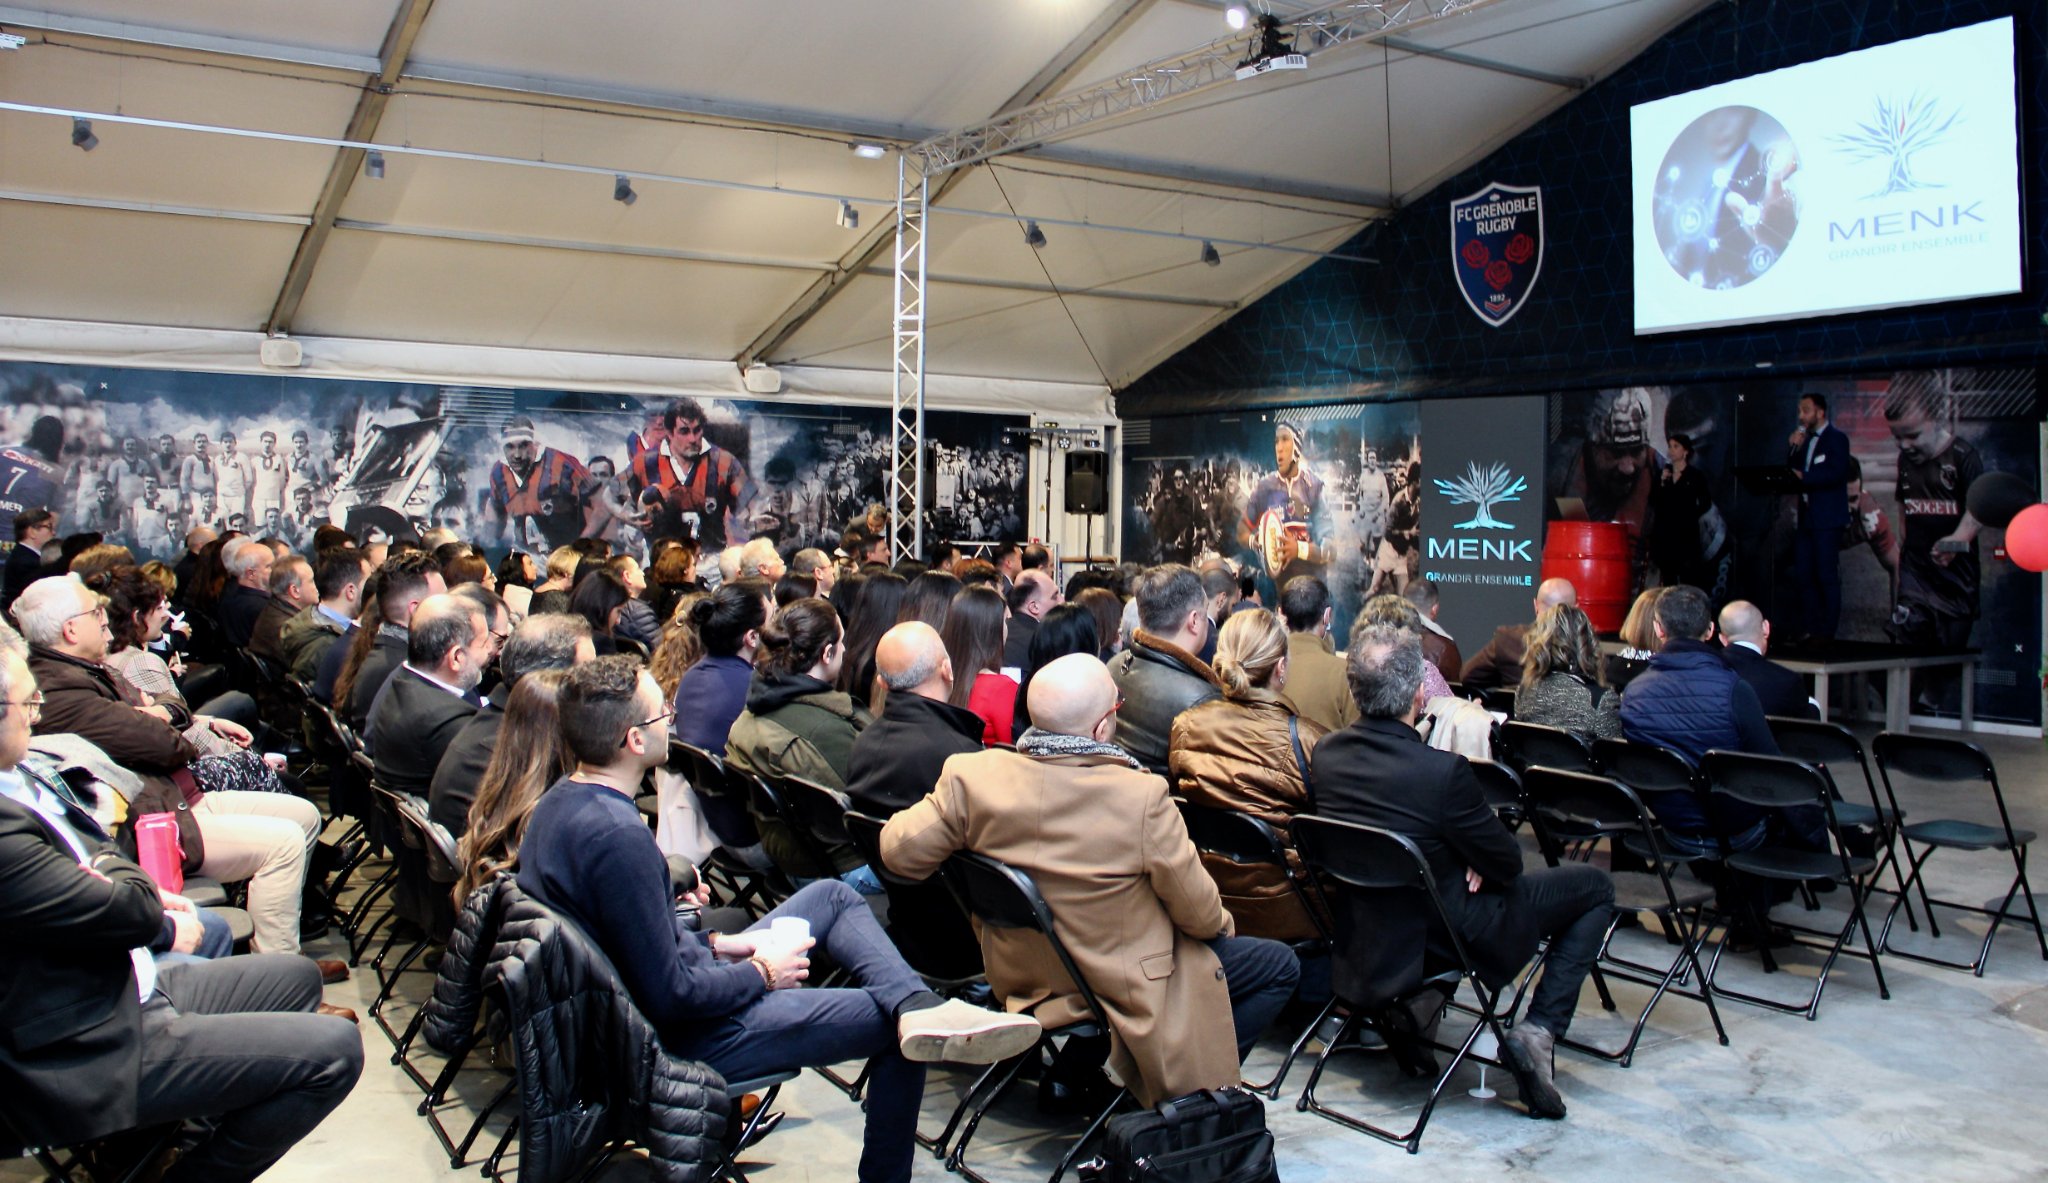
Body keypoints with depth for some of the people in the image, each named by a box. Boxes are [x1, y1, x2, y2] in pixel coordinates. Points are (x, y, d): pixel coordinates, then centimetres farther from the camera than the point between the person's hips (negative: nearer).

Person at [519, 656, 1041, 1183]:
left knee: (832, 896, 12)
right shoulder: (619, 837, -30)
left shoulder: (560, 800, 1)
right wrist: (761, 973, -12)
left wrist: (713, 943, 7)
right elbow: (670, 998, -28)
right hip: (687, 1040, -10)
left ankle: (919, 1006, -10)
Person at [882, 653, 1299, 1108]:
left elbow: (900, 850, -12)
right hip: (1123, 990, -6)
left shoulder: (971, 776, -18)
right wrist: (1222, 924, 8)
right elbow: (1197, 911, -15)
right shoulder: (1141, 797, -27)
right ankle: (1191, 1083, 12)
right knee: (1280, 967, 12)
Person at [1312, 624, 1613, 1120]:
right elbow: (1507, 863, -15)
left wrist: (1466, 857, 2)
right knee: (1594, 886, 11)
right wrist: (1479, 865, 7)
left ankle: (1412, 1003, 27)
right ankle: (1538, 1030, 2)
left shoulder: (1325, 753, -9)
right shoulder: (1442, 770, -29)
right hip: (1444, 937, -6)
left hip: (1359, 937, 6)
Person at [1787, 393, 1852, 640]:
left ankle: (1826, 632, -1)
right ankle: (1811, 629, 13)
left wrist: (1802, 477, -21)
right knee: (1802, 576, 7)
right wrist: (1794, 449, 0)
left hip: (1827, 518, -7)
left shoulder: (1836, 438, -5)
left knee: (1827, 576, -5)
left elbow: (1836, 473, -18)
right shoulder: (1803, 440, 17)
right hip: (1805, 517, 7)